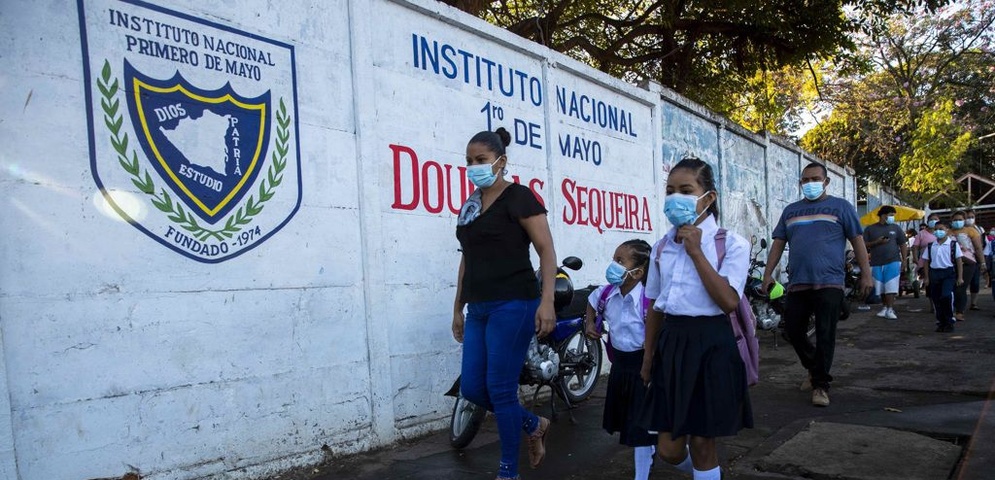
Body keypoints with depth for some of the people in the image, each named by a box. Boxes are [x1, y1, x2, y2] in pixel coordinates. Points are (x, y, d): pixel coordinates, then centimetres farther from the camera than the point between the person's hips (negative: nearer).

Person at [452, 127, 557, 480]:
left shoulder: (518, 197, -6)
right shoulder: (469, 205, 16)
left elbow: (547, 251, -11)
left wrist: (547, 301, -21)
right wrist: (458, 308, 20)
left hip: (513, 305, -8)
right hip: (479, 309, 8)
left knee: (500, 389, -4)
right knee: (472, 388, 6)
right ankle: (534, 425, 29)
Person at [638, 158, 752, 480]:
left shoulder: (731, 244, -7)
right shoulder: (662, 247, 7)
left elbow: (729, 301, -20)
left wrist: (696, 252, -19)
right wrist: (648, 358, 14)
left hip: (711, 344, -4)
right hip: (671, 343, 5)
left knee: (701, 443, 6)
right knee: (669, 450, 9)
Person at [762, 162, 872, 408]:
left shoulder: (840, 206, 6)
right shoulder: (790, 210, 16)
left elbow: (857, 240, 3)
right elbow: (778, 243, 14)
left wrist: (866, 274, -4)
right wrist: (768, 273, 6)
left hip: (828, 283, -4)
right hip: (797, 284, 4)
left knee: (825, 336, -3)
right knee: (793, 332, 6)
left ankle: (821, 385, 7)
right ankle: (814, 367, 30)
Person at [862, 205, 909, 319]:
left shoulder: (896, 228, 9)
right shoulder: (870, 229, 6)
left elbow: (903, 245, 10)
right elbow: (864, 245, 3)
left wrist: (904, 261, 2)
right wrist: (877, 242, -13)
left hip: (893, 262, -1)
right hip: (876, 264, 1)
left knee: (891, 288, -9)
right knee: (881, 289, 8)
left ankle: (890, 310, -9)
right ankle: (884, 307, 22)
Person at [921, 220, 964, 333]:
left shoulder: (953, 244, 1)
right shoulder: (930, 246, 9)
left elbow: (959, 261, 1)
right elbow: (927, 262, 12)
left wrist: (960, 277, -3)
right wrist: (926, 277, 8)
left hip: (949, 273, -4)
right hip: (934, 273, 4)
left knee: (947, 296, -20)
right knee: (936, 299, 6)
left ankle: (949, 322, -8)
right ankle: (941, 322, 18)